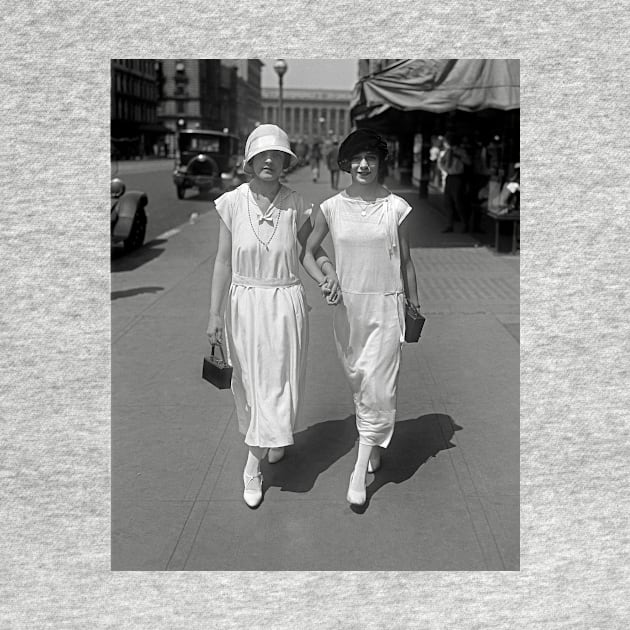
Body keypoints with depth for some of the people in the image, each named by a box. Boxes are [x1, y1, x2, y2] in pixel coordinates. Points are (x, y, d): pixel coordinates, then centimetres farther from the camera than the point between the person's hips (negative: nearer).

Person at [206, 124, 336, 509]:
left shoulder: (295, 205, -6)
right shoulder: (232, 203, -5)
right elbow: (224, 261, -1)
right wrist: (215, 313, -2)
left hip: (286, 303, -1)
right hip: (244, 303, 1)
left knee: (280, 382, 4)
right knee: (250, 382, 11)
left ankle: (253, 466, 24)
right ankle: (274, 439, 37)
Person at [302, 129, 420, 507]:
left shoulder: (397, 208, -4)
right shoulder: (331, 208, -1)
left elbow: (406, 262, 4)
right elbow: (308, 252, 8)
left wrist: (414, 306, 9)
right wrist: (324, 281, -10)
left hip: (386, 305, -2)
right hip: (347, 305, 3)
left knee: (378, 387, -4)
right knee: (357, 381, 15)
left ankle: (360, 472, 5)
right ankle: (374, 446, 38)